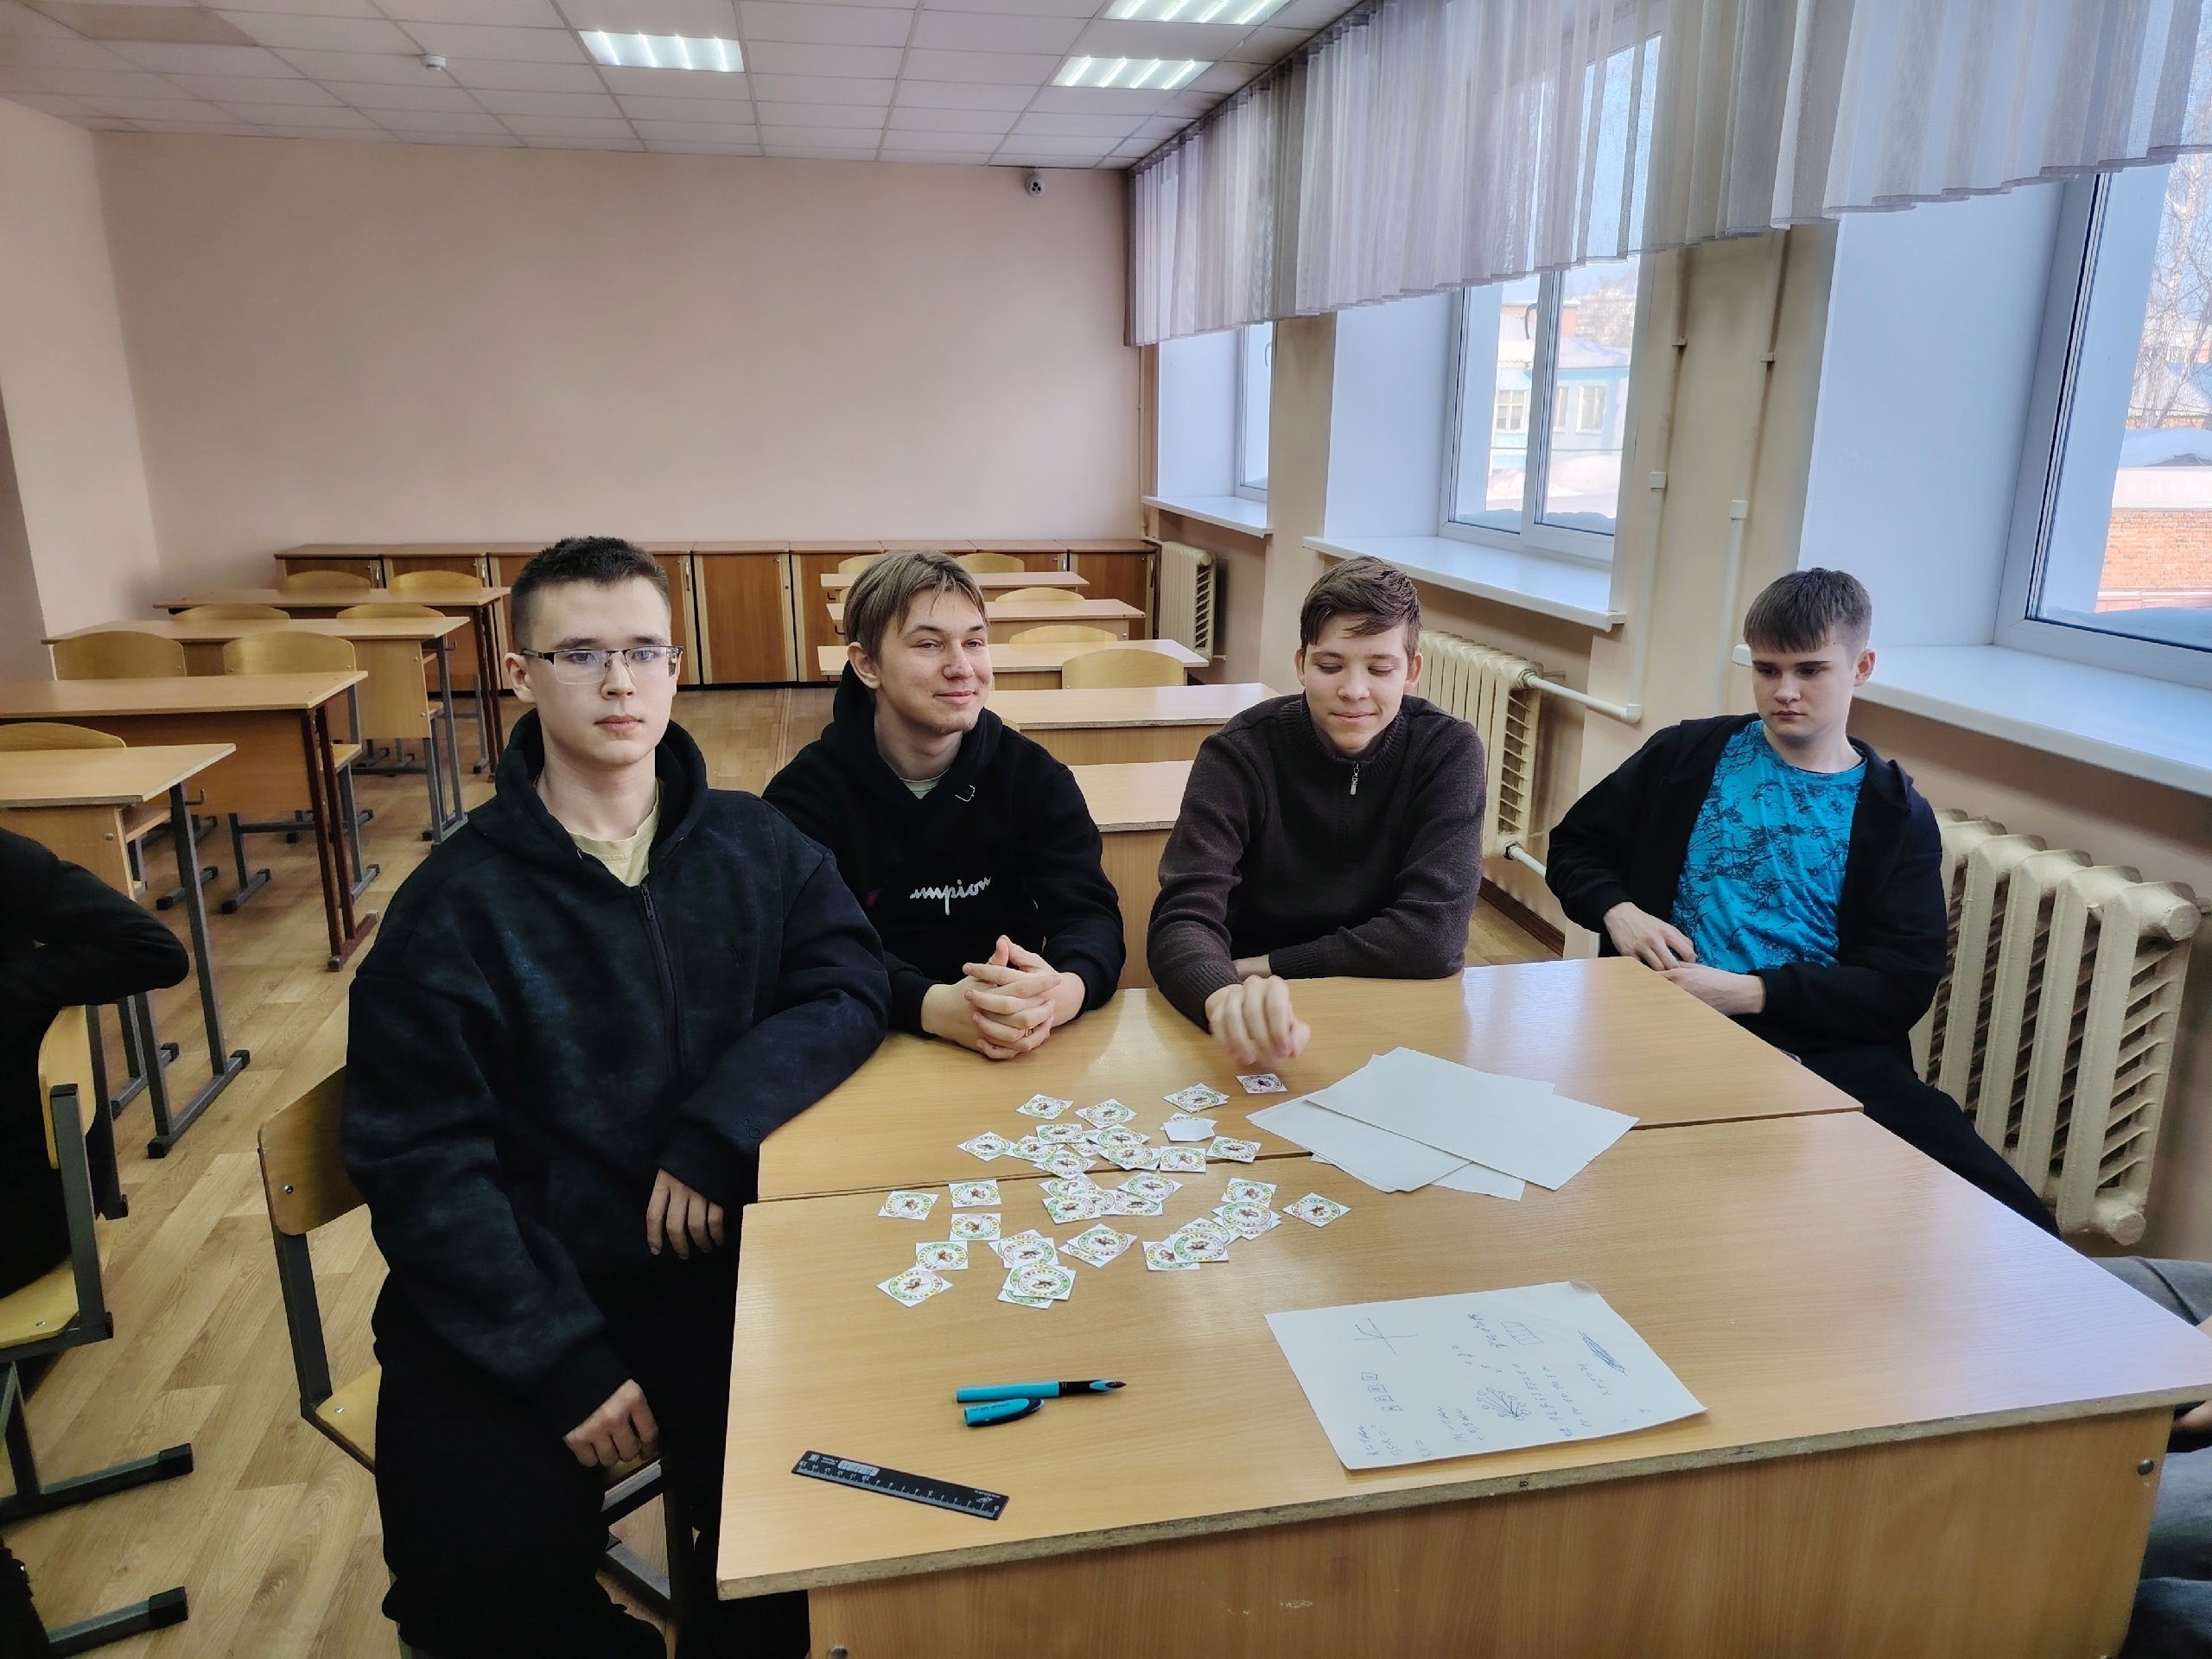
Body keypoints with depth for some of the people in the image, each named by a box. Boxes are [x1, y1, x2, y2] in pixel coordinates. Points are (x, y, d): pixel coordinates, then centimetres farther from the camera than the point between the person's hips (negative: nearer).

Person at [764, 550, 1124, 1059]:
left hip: (1021, 1057, 2)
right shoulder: (807, 791, -4)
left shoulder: (1034, 776, 2)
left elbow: (1091, 914, -8)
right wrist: (935, 1007, -34)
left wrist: (1064, 990, -32)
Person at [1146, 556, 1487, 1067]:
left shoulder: (1448, 752, -7)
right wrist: (1229, 997, -43)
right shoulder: (1239, 755, -11)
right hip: (1264, 1025, -1)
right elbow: (1182, 920, -23)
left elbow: (1435, 935, -15)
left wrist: (1263, 967, -14)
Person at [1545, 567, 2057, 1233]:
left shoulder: (1895, 815, 10)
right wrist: (1618, 910, -4)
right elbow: (1574, 845, 19)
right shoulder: (1688, 754, 12)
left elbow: (1903, 983, 2)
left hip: (1828, 1049, 1)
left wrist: (1751, 993, -13)